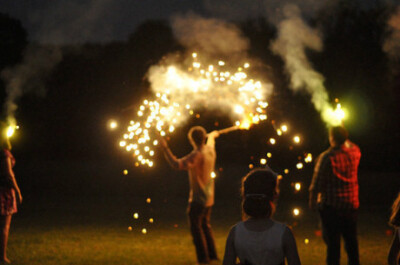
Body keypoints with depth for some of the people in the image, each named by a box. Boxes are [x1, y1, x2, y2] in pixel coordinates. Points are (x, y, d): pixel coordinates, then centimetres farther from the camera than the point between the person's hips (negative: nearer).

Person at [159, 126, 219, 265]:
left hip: (198, 198, -9)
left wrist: (165, 148, -28)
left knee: (196, 228, -3)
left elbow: (177, 165, -32)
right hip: (209, 197, 9)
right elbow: (210, 139, 28)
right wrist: (213, 134, 50)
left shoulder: (197, 155, -23)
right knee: (205, 225, 21)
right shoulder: (210, 149, 2)